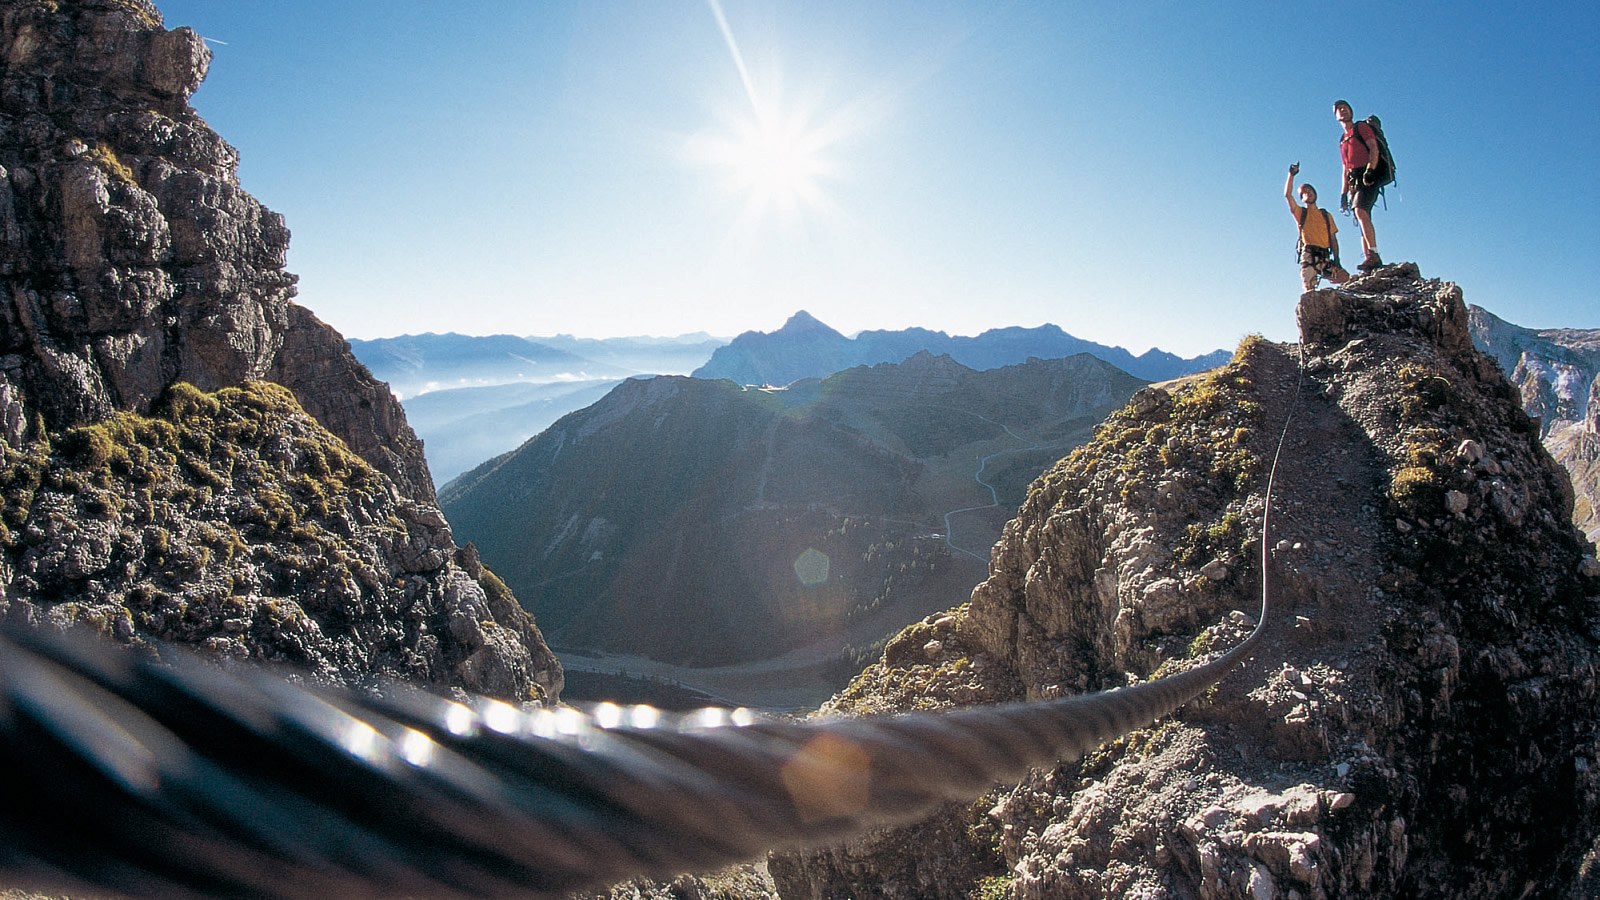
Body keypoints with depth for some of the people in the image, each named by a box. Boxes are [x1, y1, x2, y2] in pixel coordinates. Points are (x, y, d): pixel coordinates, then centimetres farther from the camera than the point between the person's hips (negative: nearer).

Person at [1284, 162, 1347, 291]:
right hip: (1308, 255, -3)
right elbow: (1287, 195, 1)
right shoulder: (1300, 212, 16)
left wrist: (1336, 260, 4)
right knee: (1309, 292, -18)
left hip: (1325, 257, 3)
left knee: (1345, 278, -18)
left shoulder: (1326, 215, 22)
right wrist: (1291, 175, -4)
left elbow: (1333, 239, 15)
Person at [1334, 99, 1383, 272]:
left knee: (1360, 210, -28)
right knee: (1363, 222, 0)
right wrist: (1344, 193, 19)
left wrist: (1370, 170, -23)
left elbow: (1374, 148, -7)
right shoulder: (1342, 140, 28)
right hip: (1354, 181, 8)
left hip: (1367, 177, -8)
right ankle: (1369, 258, -4)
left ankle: (1373, 255, -35)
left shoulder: (1361, 127, 8)